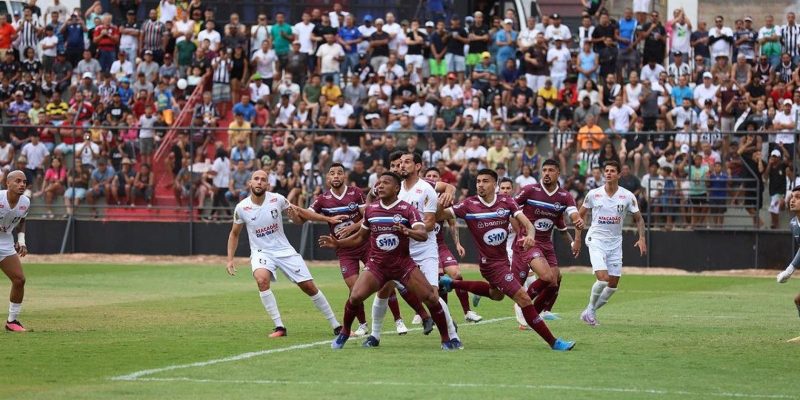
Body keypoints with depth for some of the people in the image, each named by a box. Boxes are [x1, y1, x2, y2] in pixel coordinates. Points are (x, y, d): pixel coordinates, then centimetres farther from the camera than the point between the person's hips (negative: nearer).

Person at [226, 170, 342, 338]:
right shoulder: (241, 208, -9)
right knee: (262, 279, -32)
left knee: (309, 286, -1)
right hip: (261, 253, -1)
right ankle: (279, 327, -24)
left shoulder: (277, 200, -9)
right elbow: (234, 234, 7)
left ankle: (336, 326, 14)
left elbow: (299, 212, 7)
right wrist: (230, 259, 0)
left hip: (284, 250, 1)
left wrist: (328, 219, 7)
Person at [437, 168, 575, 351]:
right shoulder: (469, 205, -13)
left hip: (506, 258, 7)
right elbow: (440, 215, -15)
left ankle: (452, 283, 45)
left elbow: (526, 222, -13)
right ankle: (553, 342, -6)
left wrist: (530, 235, -36)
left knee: (496, 294, 34)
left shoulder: (506, 202, -5)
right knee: (523, 298, -13)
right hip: (491, 264, -7)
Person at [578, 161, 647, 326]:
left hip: (615, 242, 3)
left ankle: (589, 312, 20)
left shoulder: (627, 196, -2)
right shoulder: (593, 194, -4)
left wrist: (641, 238, -7)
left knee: (613, 283, 3)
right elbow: (580, 215, 8)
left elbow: (638, 218, 7)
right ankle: (590, 309, 3)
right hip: (596, 240, -3)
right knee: (603, 278, -20)